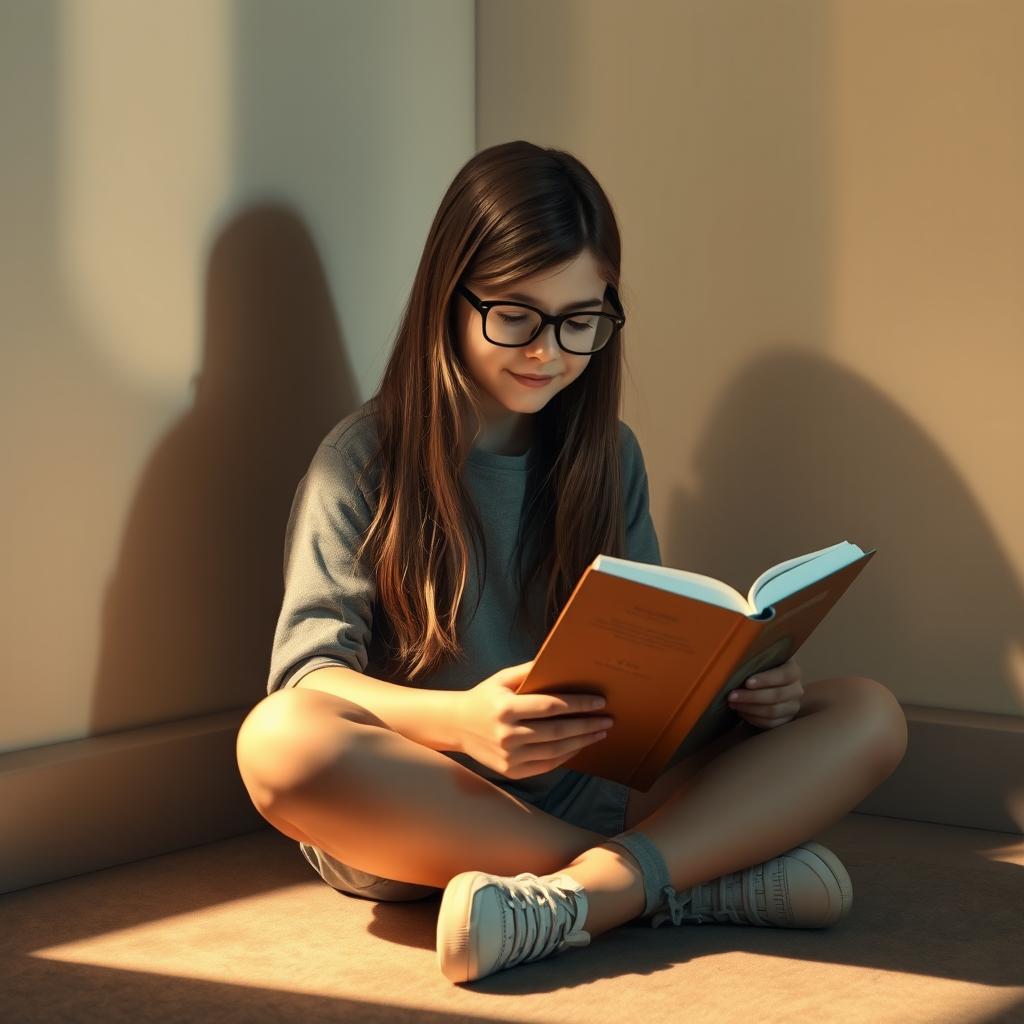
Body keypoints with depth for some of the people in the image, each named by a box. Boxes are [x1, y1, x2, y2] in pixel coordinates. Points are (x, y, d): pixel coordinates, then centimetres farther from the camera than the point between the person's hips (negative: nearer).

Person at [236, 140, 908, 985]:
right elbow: (312, 671, -11)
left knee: (868, 716, -12)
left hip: (593, 797, 4)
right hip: (421, 815, -4)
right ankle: (704, 875, -32)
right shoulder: (366, 459, -1)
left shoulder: (608, 456, 13)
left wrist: (743, 685, -13)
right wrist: (462, 722, -31)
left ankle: (582, 893, -38)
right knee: (278, 739, -37)